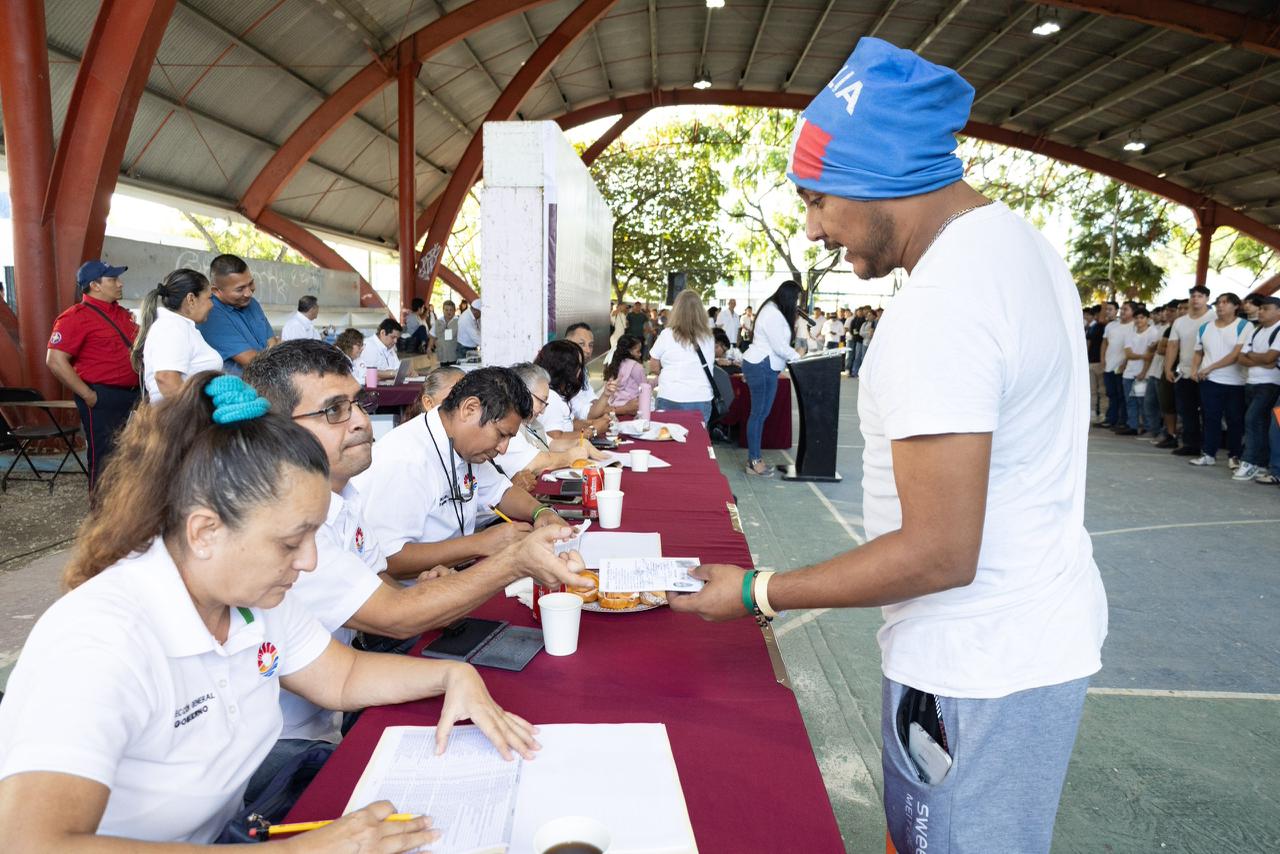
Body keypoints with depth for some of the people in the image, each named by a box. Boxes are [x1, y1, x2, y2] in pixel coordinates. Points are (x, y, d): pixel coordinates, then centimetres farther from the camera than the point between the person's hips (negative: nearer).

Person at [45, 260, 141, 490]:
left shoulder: (122, 313, 12)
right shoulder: (75, 317, -11)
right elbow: (55, 361, -17)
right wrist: (88, 395, -17)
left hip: (132, 396, 8)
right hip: (102, 398, -7)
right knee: (105, 459, 0)